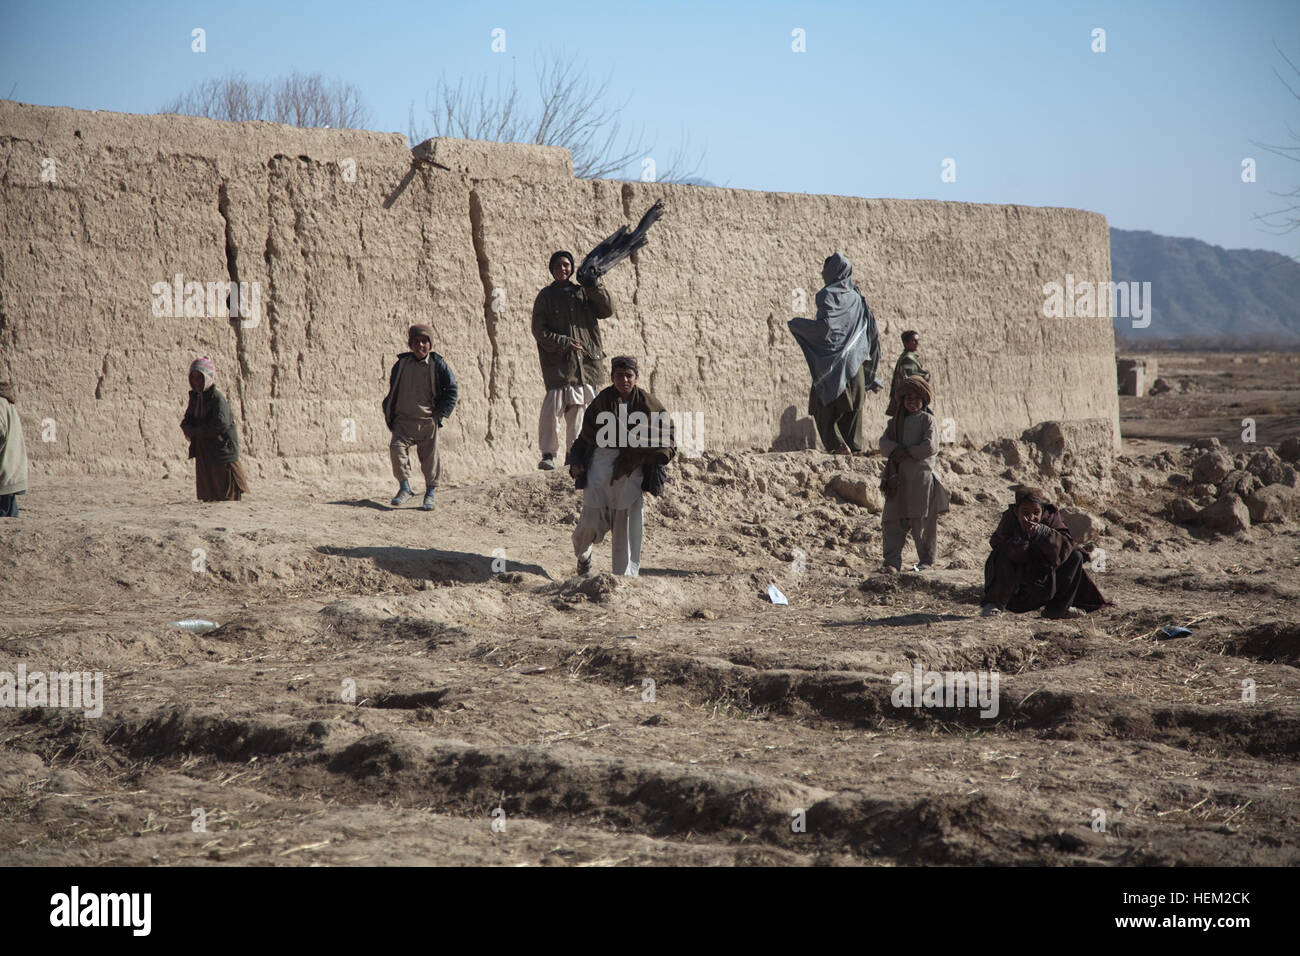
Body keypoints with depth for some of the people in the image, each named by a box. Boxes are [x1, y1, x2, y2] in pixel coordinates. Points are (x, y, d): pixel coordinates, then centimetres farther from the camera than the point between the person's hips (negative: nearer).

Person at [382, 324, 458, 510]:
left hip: (428, 421, -1)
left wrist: (440, 413, -3)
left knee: (430, 457, 2)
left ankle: (430, 494, 14)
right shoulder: (401, 364, 7)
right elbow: (392, 391, 17)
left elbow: (452, 390, 5)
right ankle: (404, 487, -10)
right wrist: (389, 416, 11)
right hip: (404, 420, 1)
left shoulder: (438, 365, 0)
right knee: (397, 447, -19)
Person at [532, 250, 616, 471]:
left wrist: (594, 286, -5)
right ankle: (548, 454, -11)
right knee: (553, 407, -14)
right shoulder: (546, 296, 6)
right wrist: (562, 342, -14)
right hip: (558, 361, -4)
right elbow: (539, 330, -1)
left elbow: (607, 311, 5)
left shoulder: (583, 293, 15)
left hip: (586, 359, 4)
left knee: (578, 407, 5)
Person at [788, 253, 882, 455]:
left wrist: (796, 324, -8)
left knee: (823, 406, 0)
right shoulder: (855, 297, 10)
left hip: (833, 361, -7)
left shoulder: (828, 295, -11)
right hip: (856, 362, 7)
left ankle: (838, 444, -13)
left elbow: (824, 325, -23)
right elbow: (872, 328, 12)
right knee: (852, 407, 11)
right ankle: (855, 446, 9)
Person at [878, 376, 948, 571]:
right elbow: (884, 442, 3)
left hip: (921, 476, -4)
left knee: (923, 521, 0)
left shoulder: (927, 419, 1)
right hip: (898, 478, 4)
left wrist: (907, 453, -10)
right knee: (893, 519, -4)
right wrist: (896, 450, -17)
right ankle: (892, 562, -5)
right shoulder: (896, 421, 16)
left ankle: (926, 560, 12)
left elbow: (930, 445, -12)